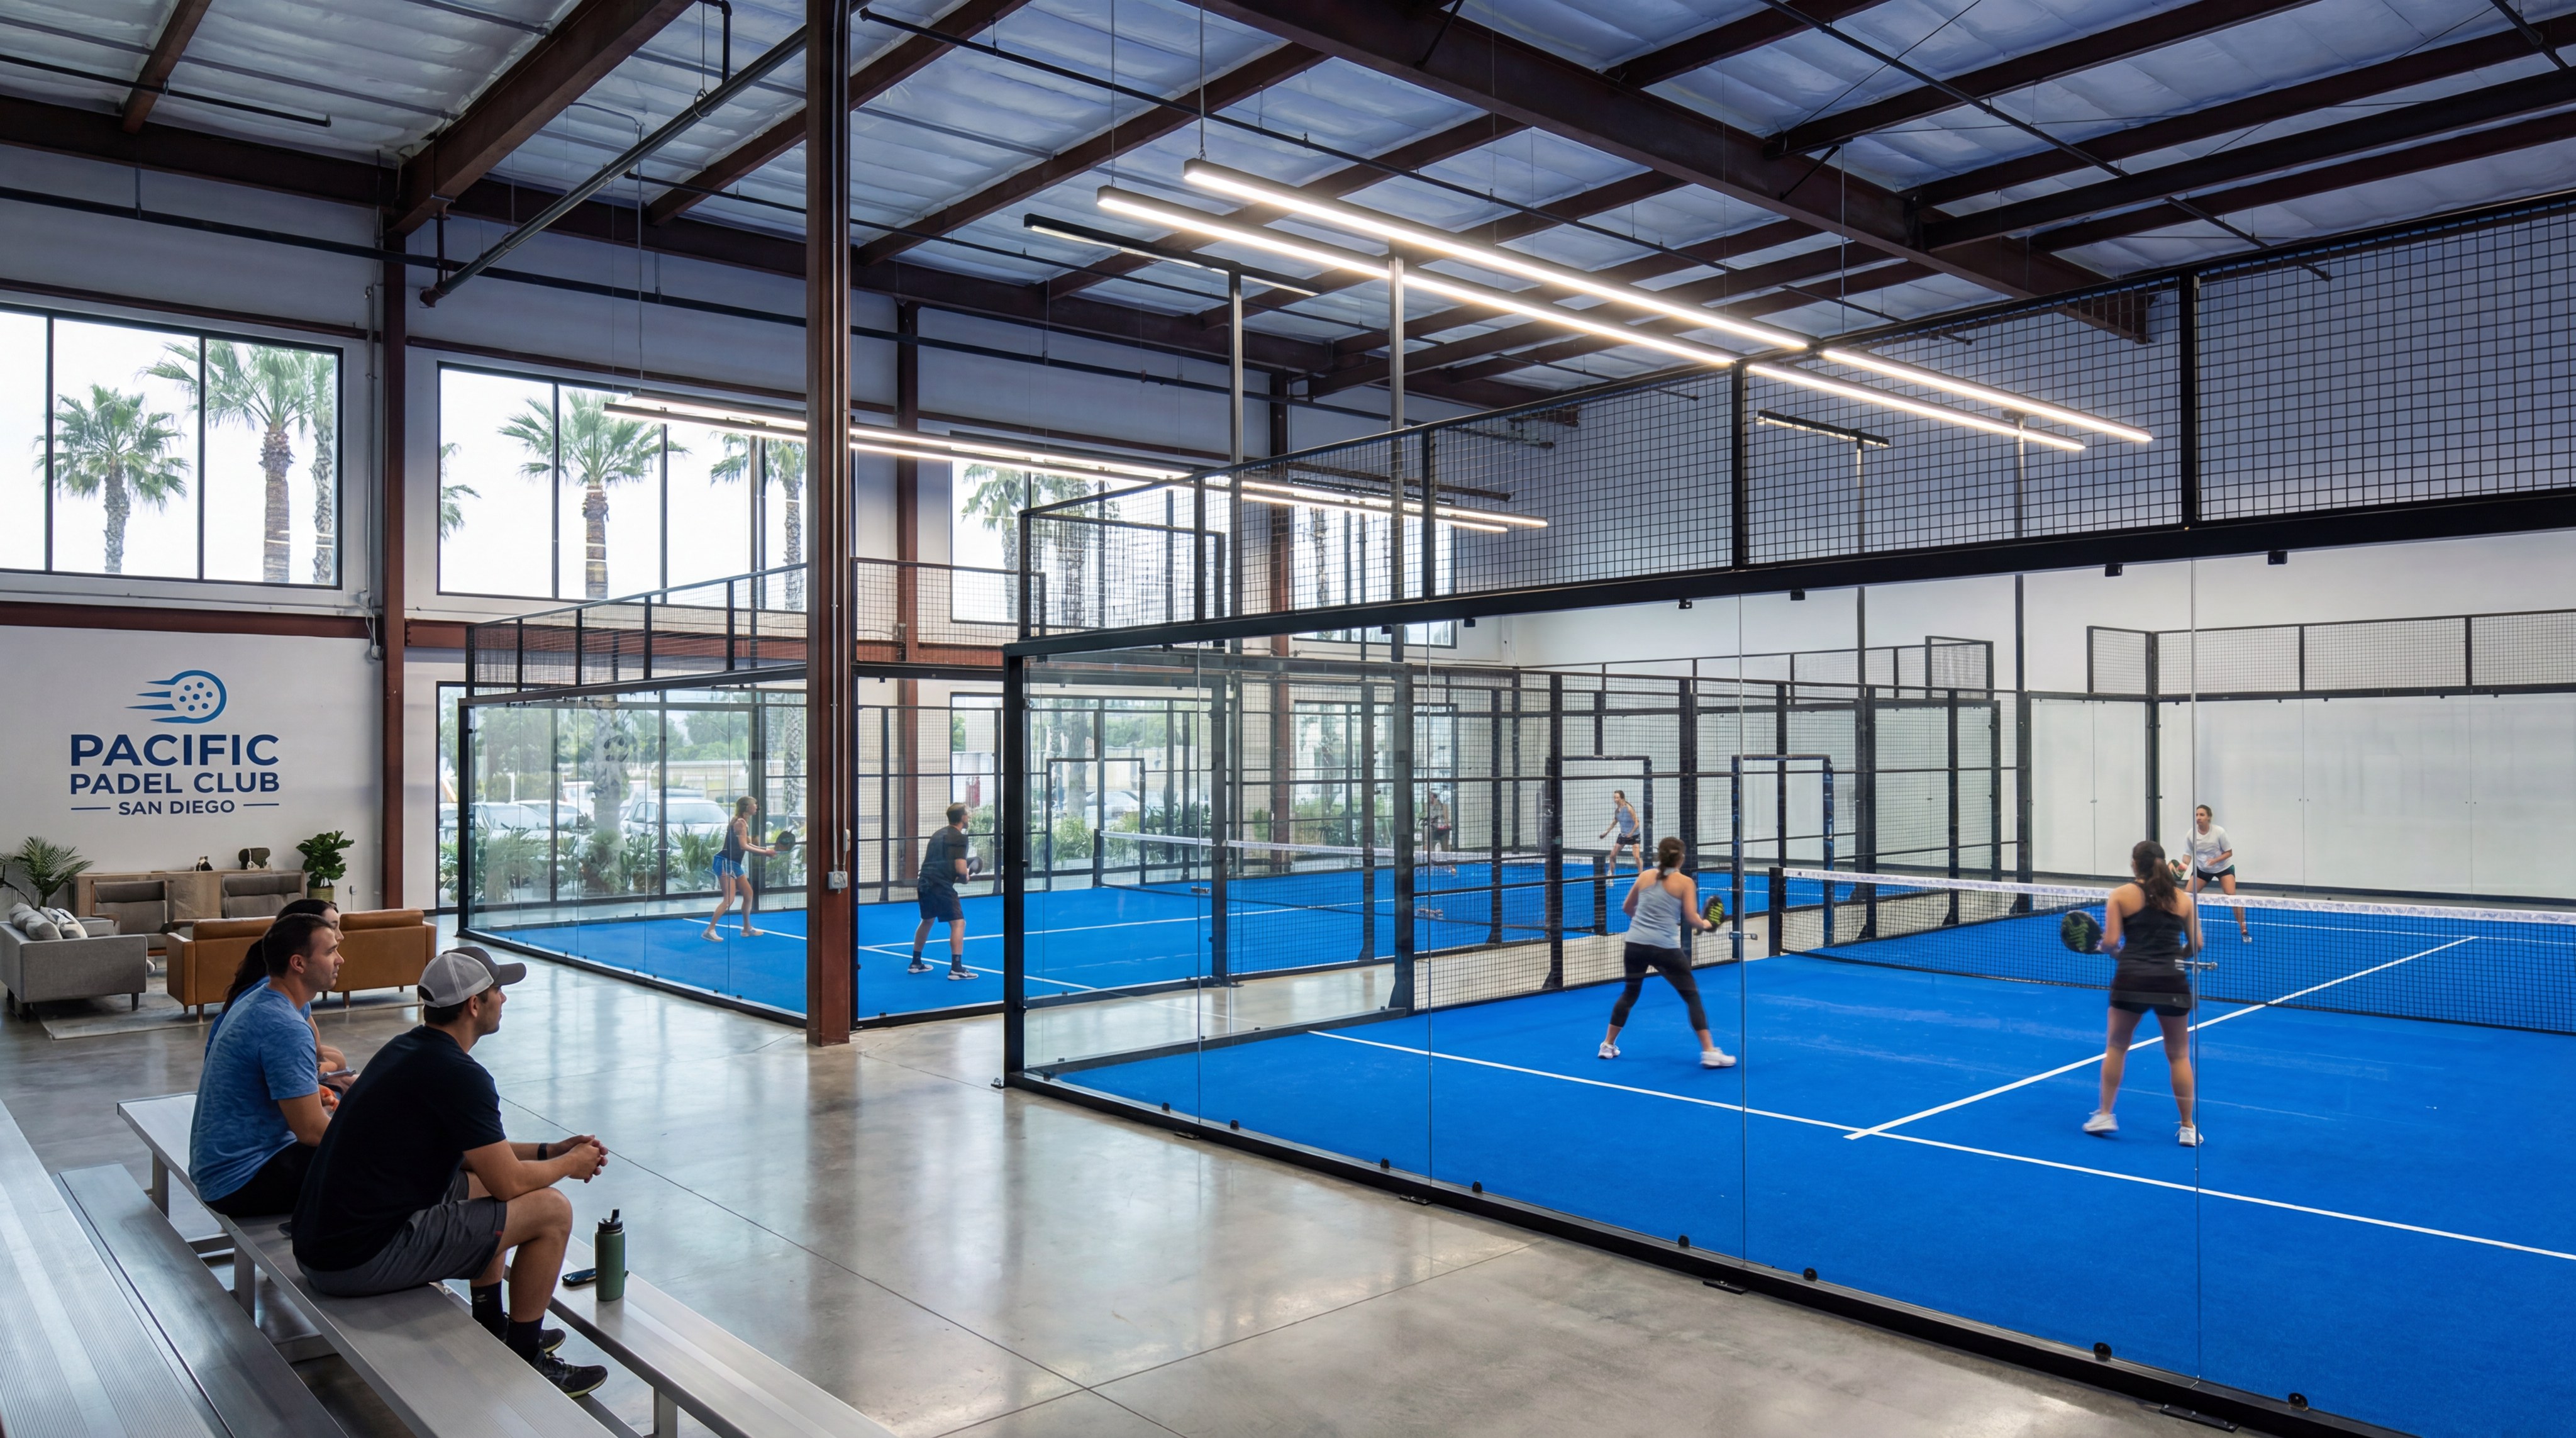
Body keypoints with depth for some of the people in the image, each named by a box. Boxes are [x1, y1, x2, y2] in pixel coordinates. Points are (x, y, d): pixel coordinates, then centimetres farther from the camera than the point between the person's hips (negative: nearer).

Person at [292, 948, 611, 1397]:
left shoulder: (407, 1049, 10)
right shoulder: (458, 1074, -20)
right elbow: (509, 1183, -14)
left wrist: (549, 1151, 17)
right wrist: (570, 1165, 5)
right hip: (361, 1262, -10)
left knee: (481, 1186, 26)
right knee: (551, 1210, -6)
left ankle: (492, 1328, 33)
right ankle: (525, 1363, 9)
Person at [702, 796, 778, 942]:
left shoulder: (744, 822, 14)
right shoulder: (740, 822, -16)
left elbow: (747, 844, 17)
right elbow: (744, 846, -22)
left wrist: (765, 851, 7)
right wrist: (765, 852, -18)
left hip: (735, 864, 10)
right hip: (725, 863, -10)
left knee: (748, 894, 14)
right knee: (729, 899, -15)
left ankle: (747, 929, 24)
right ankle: (709, 931, -14)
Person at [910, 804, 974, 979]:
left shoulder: (938, 835, 19)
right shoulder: (960, 838, -6)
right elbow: (961, 870, -14)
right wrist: (966, 876, 8)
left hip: (925, 882, 9)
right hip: (942, 886, -9)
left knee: (927, 921, 25)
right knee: (958, 923, -6)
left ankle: (916, 963, 34)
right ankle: (956, 968, -12)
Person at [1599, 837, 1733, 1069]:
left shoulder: (1645, 876, 10)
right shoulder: (1685, 882, -1)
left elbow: (1627, 908, 20)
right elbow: (1691, 918, -7)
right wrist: (1705, 924, 14)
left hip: (1635, 944, 4)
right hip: (1665, 948, -4)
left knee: (1630, 993, 22)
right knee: (1692, 995, 6)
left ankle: (1608, 1045, 26)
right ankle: (1709, 1052, 0)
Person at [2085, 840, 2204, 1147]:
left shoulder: (2122, 895, 1)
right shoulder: (2183, 899, 7)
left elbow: (2110, 942, -6)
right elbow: (2196, 945, 8)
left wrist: (2113, 951, 16)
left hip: (2131, 980, -1)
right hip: (2172, 983, 1)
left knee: (2116, 1047, 17)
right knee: (2179, 1056, 14)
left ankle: (2104, 1115, 18)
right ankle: (2188, 1127, 17)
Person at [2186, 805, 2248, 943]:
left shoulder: (2219, 832, -23)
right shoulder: (2191, 834, -17)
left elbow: (2229, 853, -14)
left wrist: (2215, 860, -31)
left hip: (2223, 868, -3)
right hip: (2201, 869, 3)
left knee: (2232, 897, -18)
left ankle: (2244, 931, -7)